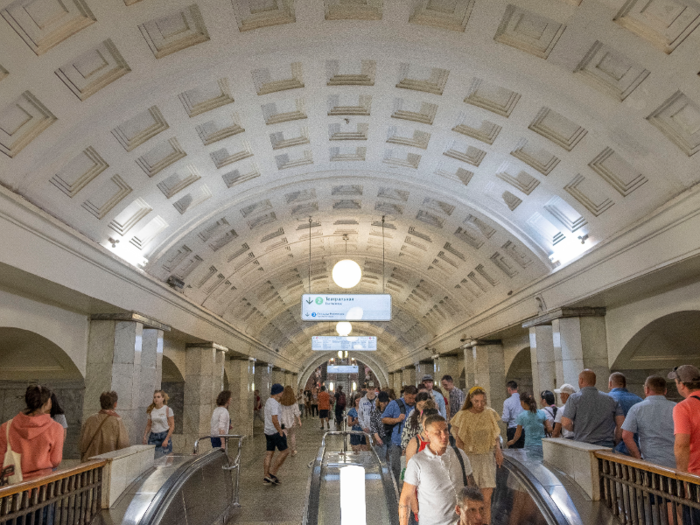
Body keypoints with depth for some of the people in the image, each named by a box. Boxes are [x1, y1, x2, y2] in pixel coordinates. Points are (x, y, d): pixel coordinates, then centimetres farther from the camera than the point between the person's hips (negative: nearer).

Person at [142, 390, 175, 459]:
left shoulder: (167, 409, -5)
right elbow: (149, 425, 16)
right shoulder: (151, 410, 7)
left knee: (162, 458, -6)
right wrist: (145, 436, 2)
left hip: (164, 436, -4)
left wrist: (166, 439, -13)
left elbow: (172, 426, -6)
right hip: (153, 436, 4)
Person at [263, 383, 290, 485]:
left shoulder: (268, 401, 12)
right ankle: (272, 472, 1)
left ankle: (266, 476, 12)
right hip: (275, 432, -9)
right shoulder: (274, 403, -19)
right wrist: (281, 432, -17)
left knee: (269, 453, 11)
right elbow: (274, 420, -25)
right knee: (284, 451, 2)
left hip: (268, 432, 9)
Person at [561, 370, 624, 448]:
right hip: (607, 446, 3)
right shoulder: (611, 399, 8)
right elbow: (621, 424, 4)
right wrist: (614, 443, 16)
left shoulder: (574, 398, -3)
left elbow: (565, 423, -10)